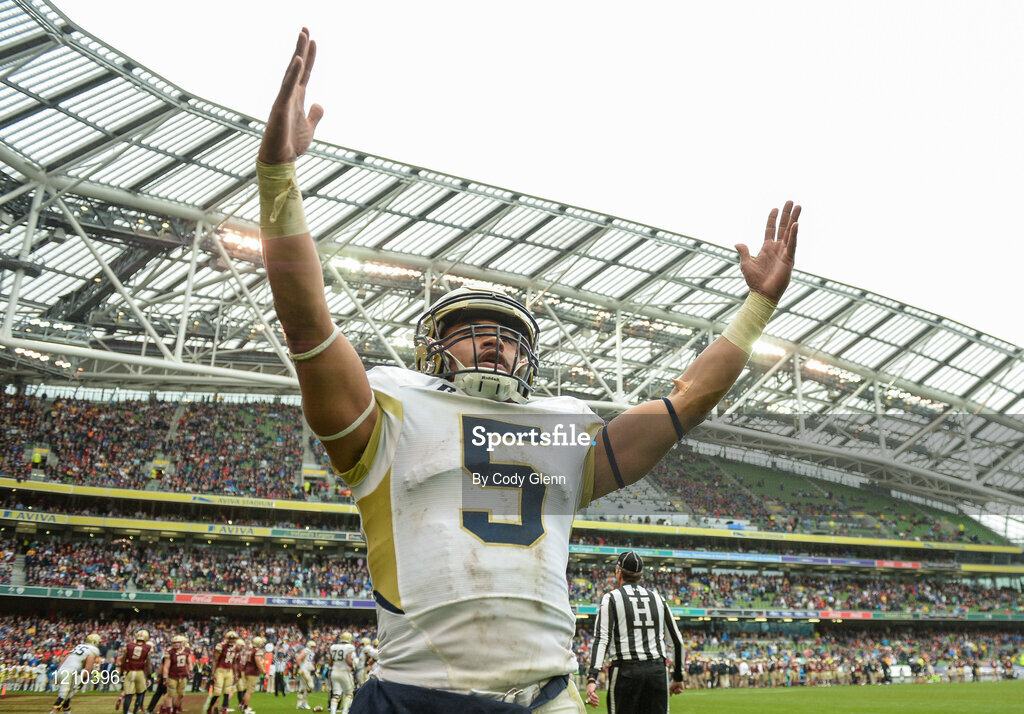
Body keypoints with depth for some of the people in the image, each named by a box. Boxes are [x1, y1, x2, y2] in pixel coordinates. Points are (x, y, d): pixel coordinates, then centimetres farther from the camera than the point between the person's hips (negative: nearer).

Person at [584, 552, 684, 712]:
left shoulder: (611, 598, 3)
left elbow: (602, 638, -10)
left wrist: (592, 678, -17)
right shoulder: (658, 598, 16)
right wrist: (678, 677, 27)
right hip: (658, 671, 4)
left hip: (625, 671, -3)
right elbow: (677, 640, 17)